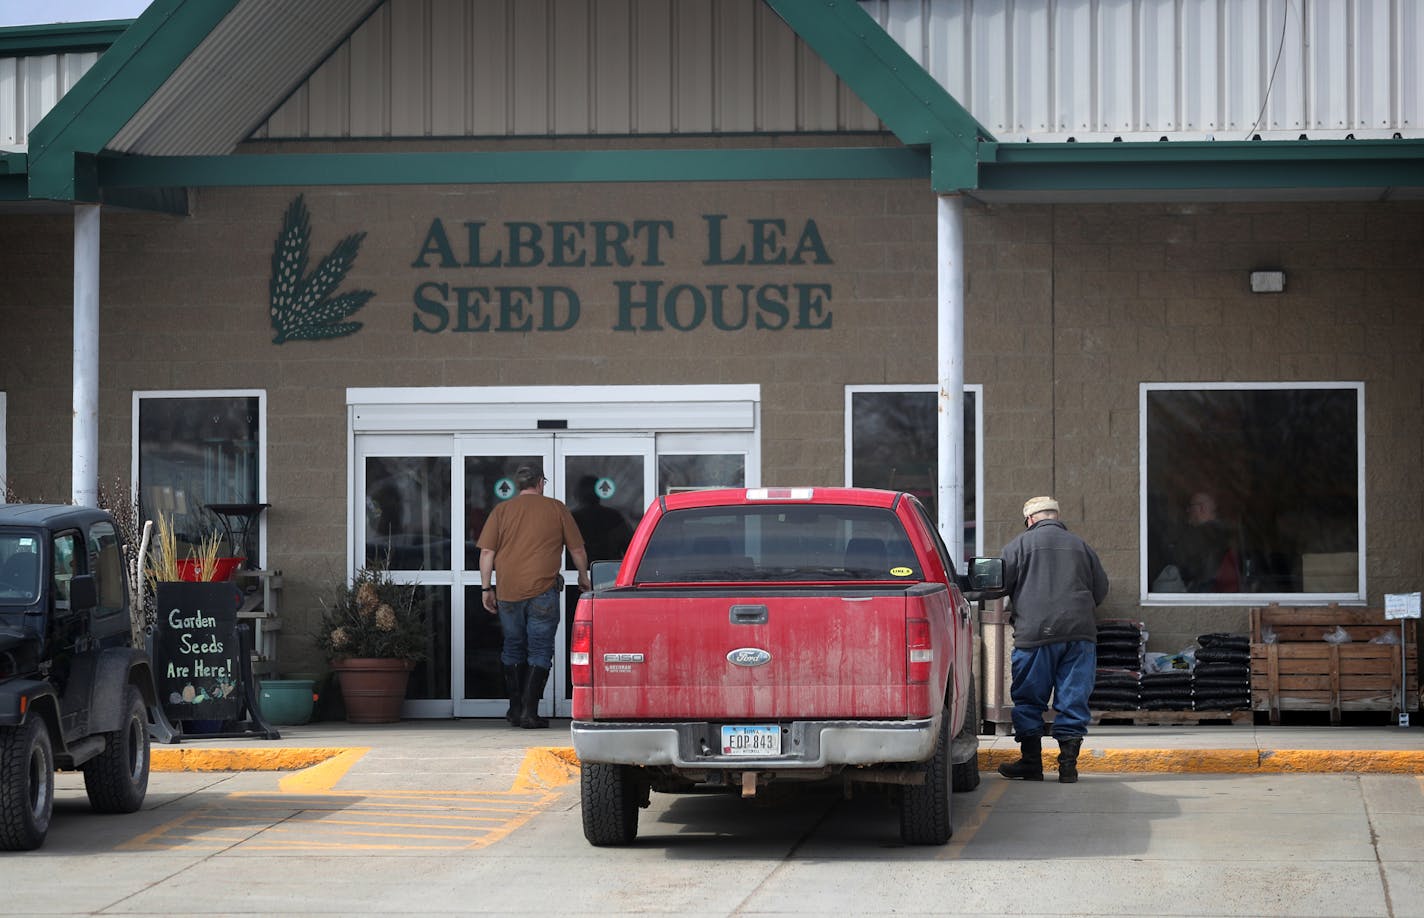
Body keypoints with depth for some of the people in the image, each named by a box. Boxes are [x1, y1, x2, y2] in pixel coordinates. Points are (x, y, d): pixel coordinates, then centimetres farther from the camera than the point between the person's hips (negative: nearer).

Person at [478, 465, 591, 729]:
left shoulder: (502, 511, 8)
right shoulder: (556, 508, 5)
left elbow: (486, 552, 2)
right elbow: (577, 549, 10)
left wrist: (487, 588, 7)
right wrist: (583, 578, 26)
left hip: (507, 591, 2)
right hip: (542, 589, -2)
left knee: (513, 648, 16)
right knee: (540, 650, 2)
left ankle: (515, 709, 18)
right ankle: (529, 712, -6)